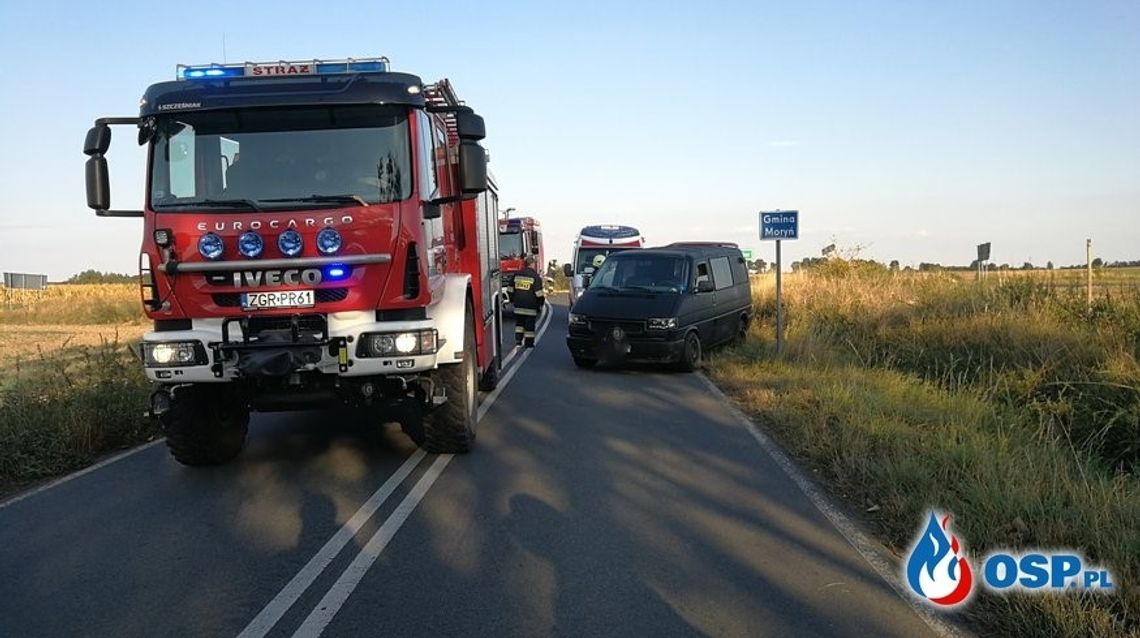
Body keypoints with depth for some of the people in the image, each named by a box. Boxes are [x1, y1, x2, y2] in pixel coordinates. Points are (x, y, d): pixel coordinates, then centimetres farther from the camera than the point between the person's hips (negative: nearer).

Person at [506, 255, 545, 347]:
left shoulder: (517, 274, 7)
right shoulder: (535, 276, -9)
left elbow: (510, 289, 13)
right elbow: (539, 293, -11)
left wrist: (512, 300, 23)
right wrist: (541, 304, 1)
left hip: (518, 304, 5)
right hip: (530, 305, -5)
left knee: (519, 322, 16)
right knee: (530, 324, 2)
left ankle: (518, 339, 10)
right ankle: (528, 342, 5)